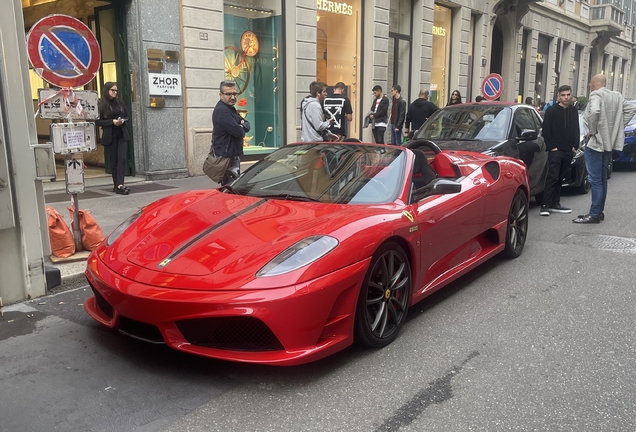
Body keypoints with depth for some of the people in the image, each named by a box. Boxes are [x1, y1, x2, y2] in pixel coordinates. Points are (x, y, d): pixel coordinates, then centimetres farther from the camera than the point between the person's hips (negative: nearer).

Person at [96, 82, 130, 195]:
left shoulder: (119, 102, 8)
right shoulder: (100, 105, -4)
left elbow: (127, 116, 16)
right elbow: (97, 121, -6)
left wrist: (123, 121, -6)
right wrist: (112, 122, -17)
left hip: (122, 134, 3)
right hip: (110, 135, -3)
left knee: (122, 158, -9)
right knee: (113, 160, 4)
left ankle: (120, 184, -13)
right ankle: (116, 185, 11)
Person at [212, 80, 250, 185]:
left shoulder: (231, 108, 16)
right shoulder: (221, 111, -17)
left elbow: (247, 125, 14)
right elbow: (237, 132, -24)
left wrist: (242, 125, -9)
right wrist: (242, 130, -1)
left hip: (234, 155, 10)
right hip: (227, 157, -10)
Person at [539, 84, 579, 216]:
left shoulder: (574, 111, 14)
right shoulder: (551, 110, -2)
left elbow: (576, 130, 17)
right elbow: (546, 130, -6)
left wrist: (575, 146, 6)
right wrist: (552, 146, -11)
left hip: (569, 151, 5)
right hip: (555, 150, -5)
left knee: (560, 178, 9)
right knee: (552, 177, -11)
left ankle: (555, 204, 14)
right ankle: (545, 205, -10)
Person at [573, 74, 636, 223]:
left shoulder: (596, 95, -12)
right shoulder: (617, 96, 13)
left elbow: (594, 112, -30)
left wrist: (592, 130, -16)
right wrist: (616, 127, 13)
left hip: (596, 142, -9)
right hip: (609, 141, 9)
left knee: (595, 180, -8)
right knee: (602, 179, 14)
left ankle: (594, 214, -7)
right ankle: (599, 211, 21)